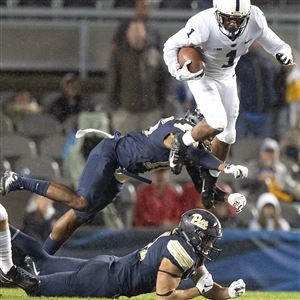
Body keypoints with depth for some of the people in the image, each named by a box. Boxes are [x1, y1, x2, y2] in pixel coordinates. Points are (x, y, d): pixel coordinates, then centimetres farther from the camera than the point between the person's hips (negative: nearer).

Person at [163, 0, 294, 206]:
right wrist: (177, 71, -37)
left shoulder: (254, 18, -27)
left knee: (227, 135, 13)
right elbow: (171, 46, -23)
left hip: (227, 77, 5)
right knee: (217, 123, -24)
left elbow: (264, 35, -3)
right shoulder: (204, 25, -38)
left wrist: (282, 50, -20)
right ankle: (182, 143, 6)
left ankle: (211, 180, 36)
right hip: (202, 75, -5)